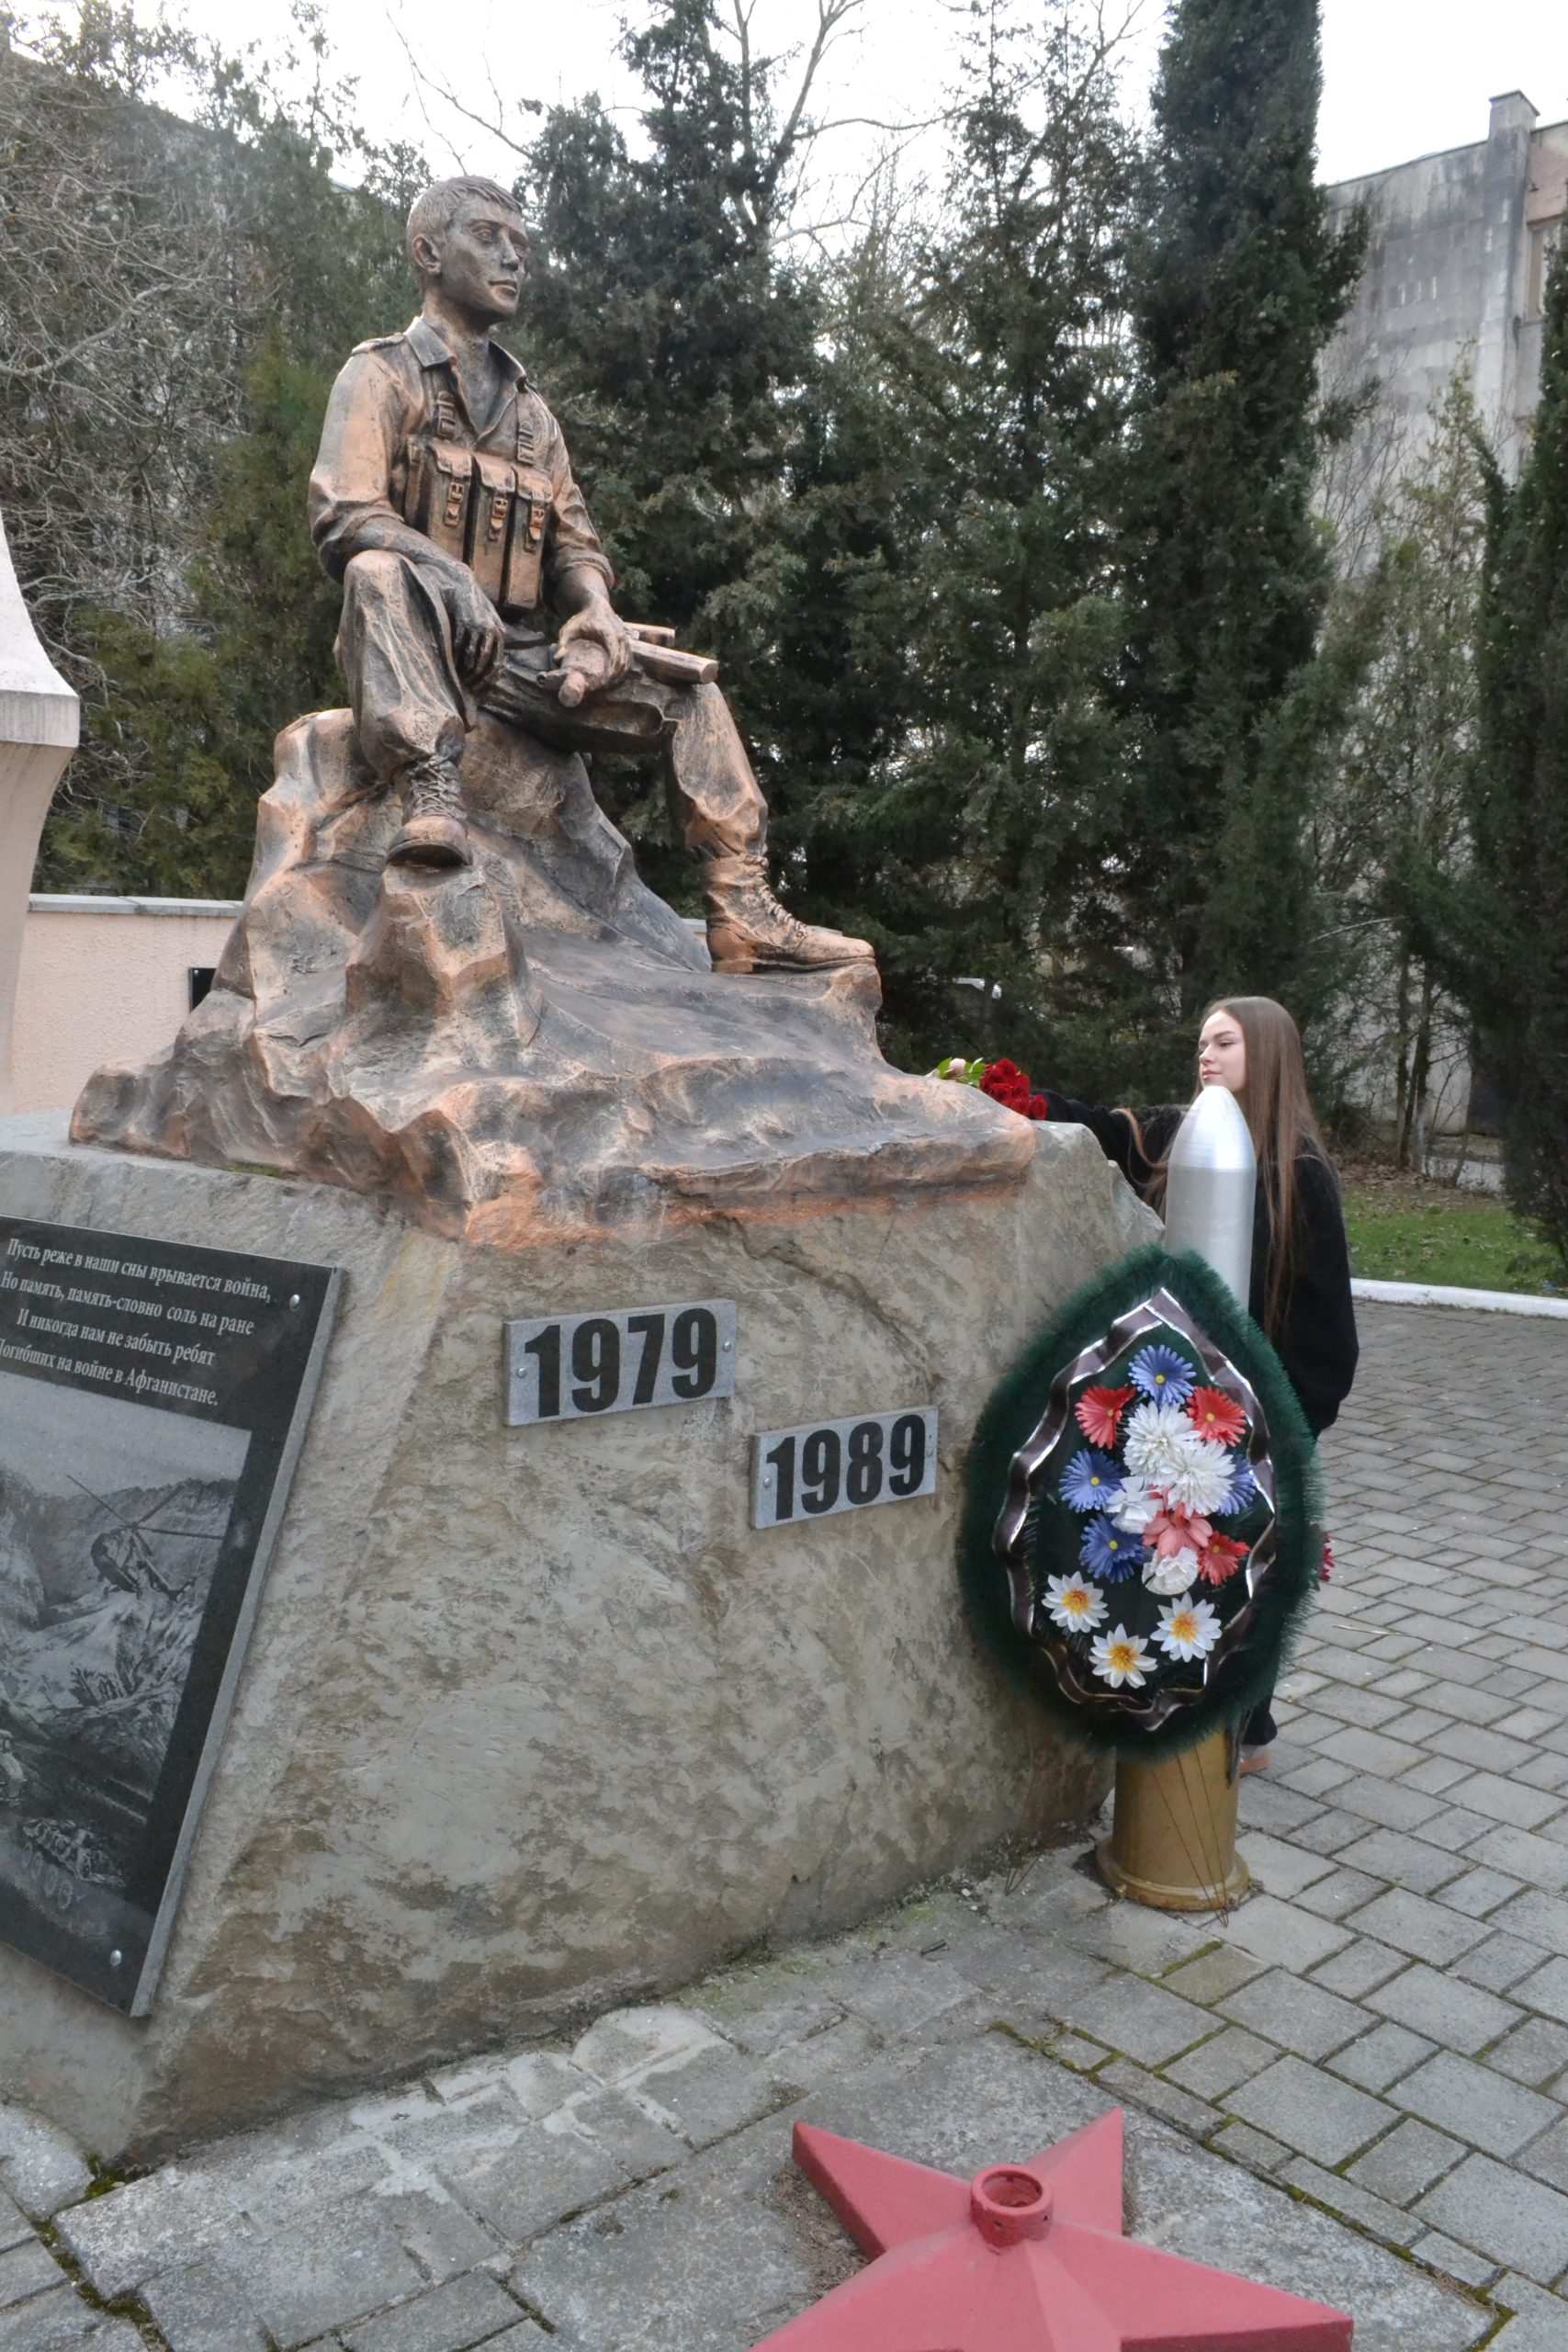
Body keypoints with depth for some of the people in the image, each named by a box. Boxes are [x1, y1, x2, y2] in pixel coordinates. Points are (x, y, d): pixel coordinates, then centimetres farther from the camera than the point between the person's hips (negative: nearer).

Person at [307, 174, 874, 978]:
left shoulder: (531, 410, 25)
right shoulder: (383, 374, 6)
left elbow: (574, 542, 19)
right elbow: (344, 515, -10)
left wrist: (594, 609, -6)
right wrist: (449, 576, -28)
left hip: (519, 657, 5)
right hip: (423, 644, -5)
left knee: (685, 688, -8)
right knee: (380, 572, -36)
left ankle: (743, 912, -16)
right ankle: (429, 791, -51)